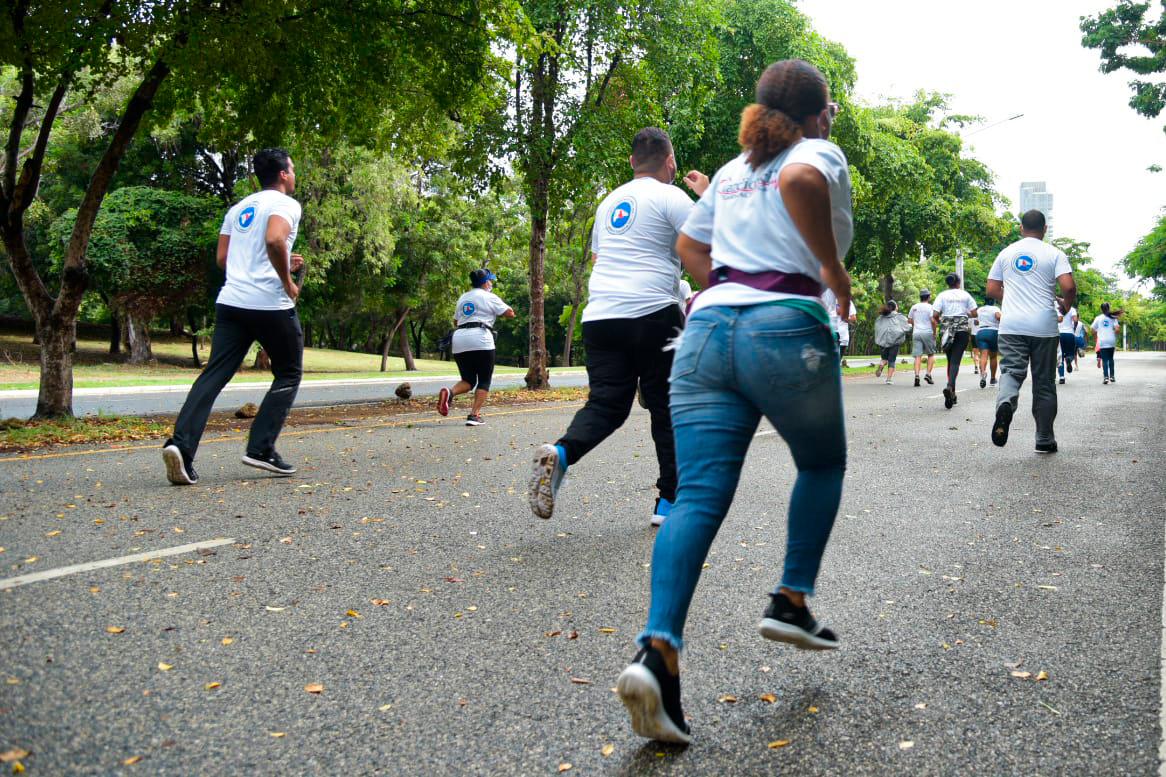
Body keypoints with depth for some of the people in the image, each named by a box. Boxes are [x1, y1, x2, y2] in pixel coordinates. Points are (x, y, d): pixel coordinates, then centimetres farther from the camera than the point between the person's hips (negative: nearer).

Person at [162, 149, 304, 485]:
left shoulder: (238, 208, 21)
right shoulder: (285, 204, -1)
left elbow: (222, 258, 21)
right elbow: (275, 239, -22)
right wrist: (288, 282, -9)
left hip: (230, 302, 6)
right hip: (271, 304, -6)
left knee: (214, 375, 0)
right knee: (288, 375, 11)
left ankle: (181, 444, -18)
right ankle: (261, 449, 3)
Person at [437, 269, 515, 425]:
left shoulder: (463, 298, 21)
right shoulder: (489, 297, 3)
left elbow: (455, 321, 28)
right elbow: (510, 313, 3)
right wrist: (497, 308, 20)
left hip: (459, 339, 6)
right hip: (480, 339, -5)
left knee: (468, 380, 13)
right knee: (484, 381, 5)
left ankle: (450, 393, -19)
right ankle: (474, 415, -8)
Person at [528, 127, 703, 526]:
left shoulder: (610, 201, 20)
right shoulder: (672, 197, -1)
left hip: (599, 315, 5)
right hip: (654, 315, -5)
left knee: (606, 404, 4)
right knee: (667, 408, 6)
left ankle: (560, 453, -26)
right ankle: (670, 502, 9)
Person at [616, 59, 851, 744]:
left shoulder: (731, 170, 25)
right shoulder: (819, 154, 6)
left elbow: (689, 246, 33)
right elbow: (799, 181, -18)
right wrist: (834, 270, -10)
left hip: (708, 329, 5)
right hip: (787, 330, -5)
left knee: (699, 495, -5)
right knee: (823, 464, 22)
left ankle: (659, 649, -21)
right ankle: (792, 602, 18)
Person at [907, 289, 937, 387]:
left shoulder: (914, 307, 10)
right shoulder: (930, 307, -5)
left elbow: (910, 320, 15)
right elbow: (933, 320, -13)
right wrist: (934, 332, -4)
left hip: (916, 333, 3)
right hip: (928, 333, -3)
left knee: (918, 356, -2)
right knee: (931, 354, 13)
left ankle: (917, 376, -16)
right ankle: (928, 374, 2)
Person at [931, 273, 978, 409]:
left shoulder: (942, 295, 2)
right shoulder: (965, 295, 4)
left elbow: (935, 315, -7)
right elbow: (974, 313, 0)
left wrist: (939, 321, 14)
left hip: (948, 330, 1)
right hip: (963, 330, -1)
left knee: (951, 361, 13)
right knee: (955, 361, -8)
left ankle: (952, 394, 15)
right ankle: (949, 386, -34)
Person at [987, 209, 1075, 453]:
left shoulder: (1006, 253, 10)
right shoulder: (1054, 254, 1)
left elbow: (992, 290, 12)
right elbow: (1069, 287, -11)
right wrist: (1066, 306, 10)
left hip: (1011, 325, 1)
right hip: (1043, 327, -1)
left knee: (1011, 371, -2)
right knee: (1044, 382, 7)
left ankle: (1005, 404, -38)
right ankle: (1044, 440, 13)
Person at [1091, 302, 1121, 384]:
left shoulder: (1098, 318, 4)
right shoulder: (1113, 318, 5)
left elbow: (1092, 329, 0)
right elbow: (1117, 328, -6)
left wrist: (1096, 336, 15)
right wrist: (1114, 335, 11)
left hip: (1102, 341, -1)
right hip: (1112, 341, 2)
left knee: (1104, 360, -3)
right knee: (1111, 359, 17)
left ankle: (1106, 377, -16)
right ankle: (1112, 376, 18)